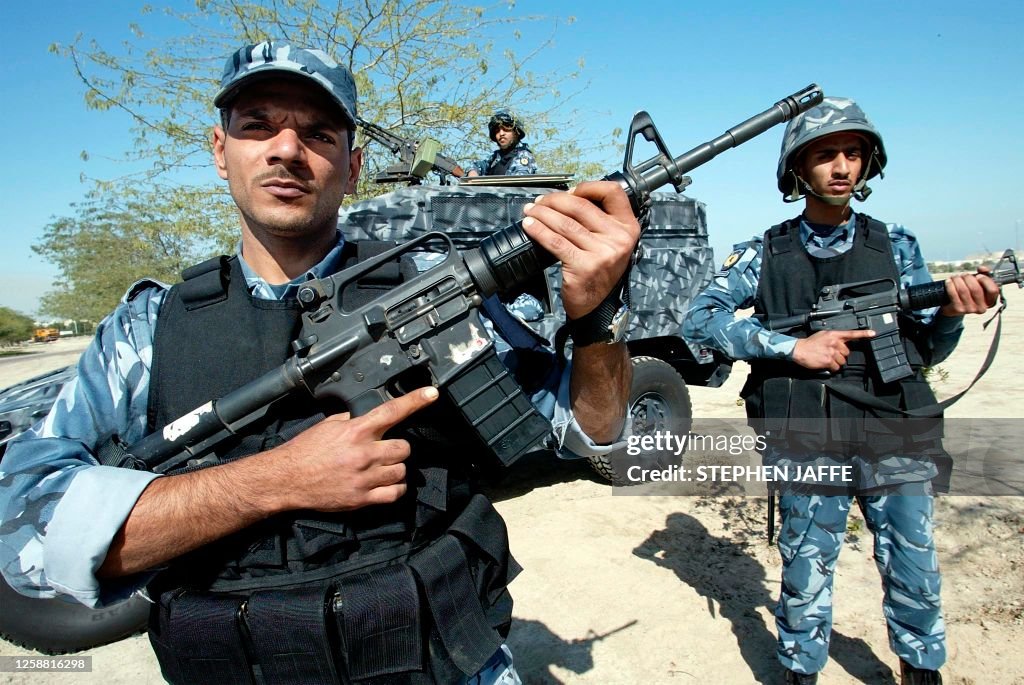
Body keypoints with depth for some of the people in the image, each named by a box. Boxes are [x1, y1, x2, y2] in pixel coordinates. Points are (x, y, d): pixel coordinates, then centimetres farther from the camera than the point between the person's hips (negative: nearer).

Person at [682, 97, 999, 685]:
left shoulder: (895, 245, 7)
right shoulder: (766, 254, 2)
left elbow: (926, 350, 9)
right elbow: (699, 320, -8)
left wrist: (951, 312, -14)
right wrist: (795, 347, -15)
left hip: (896, 442, 2)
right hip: (807, 447, -2)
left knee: (917, 579, 12)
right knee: (806, 578, 9)